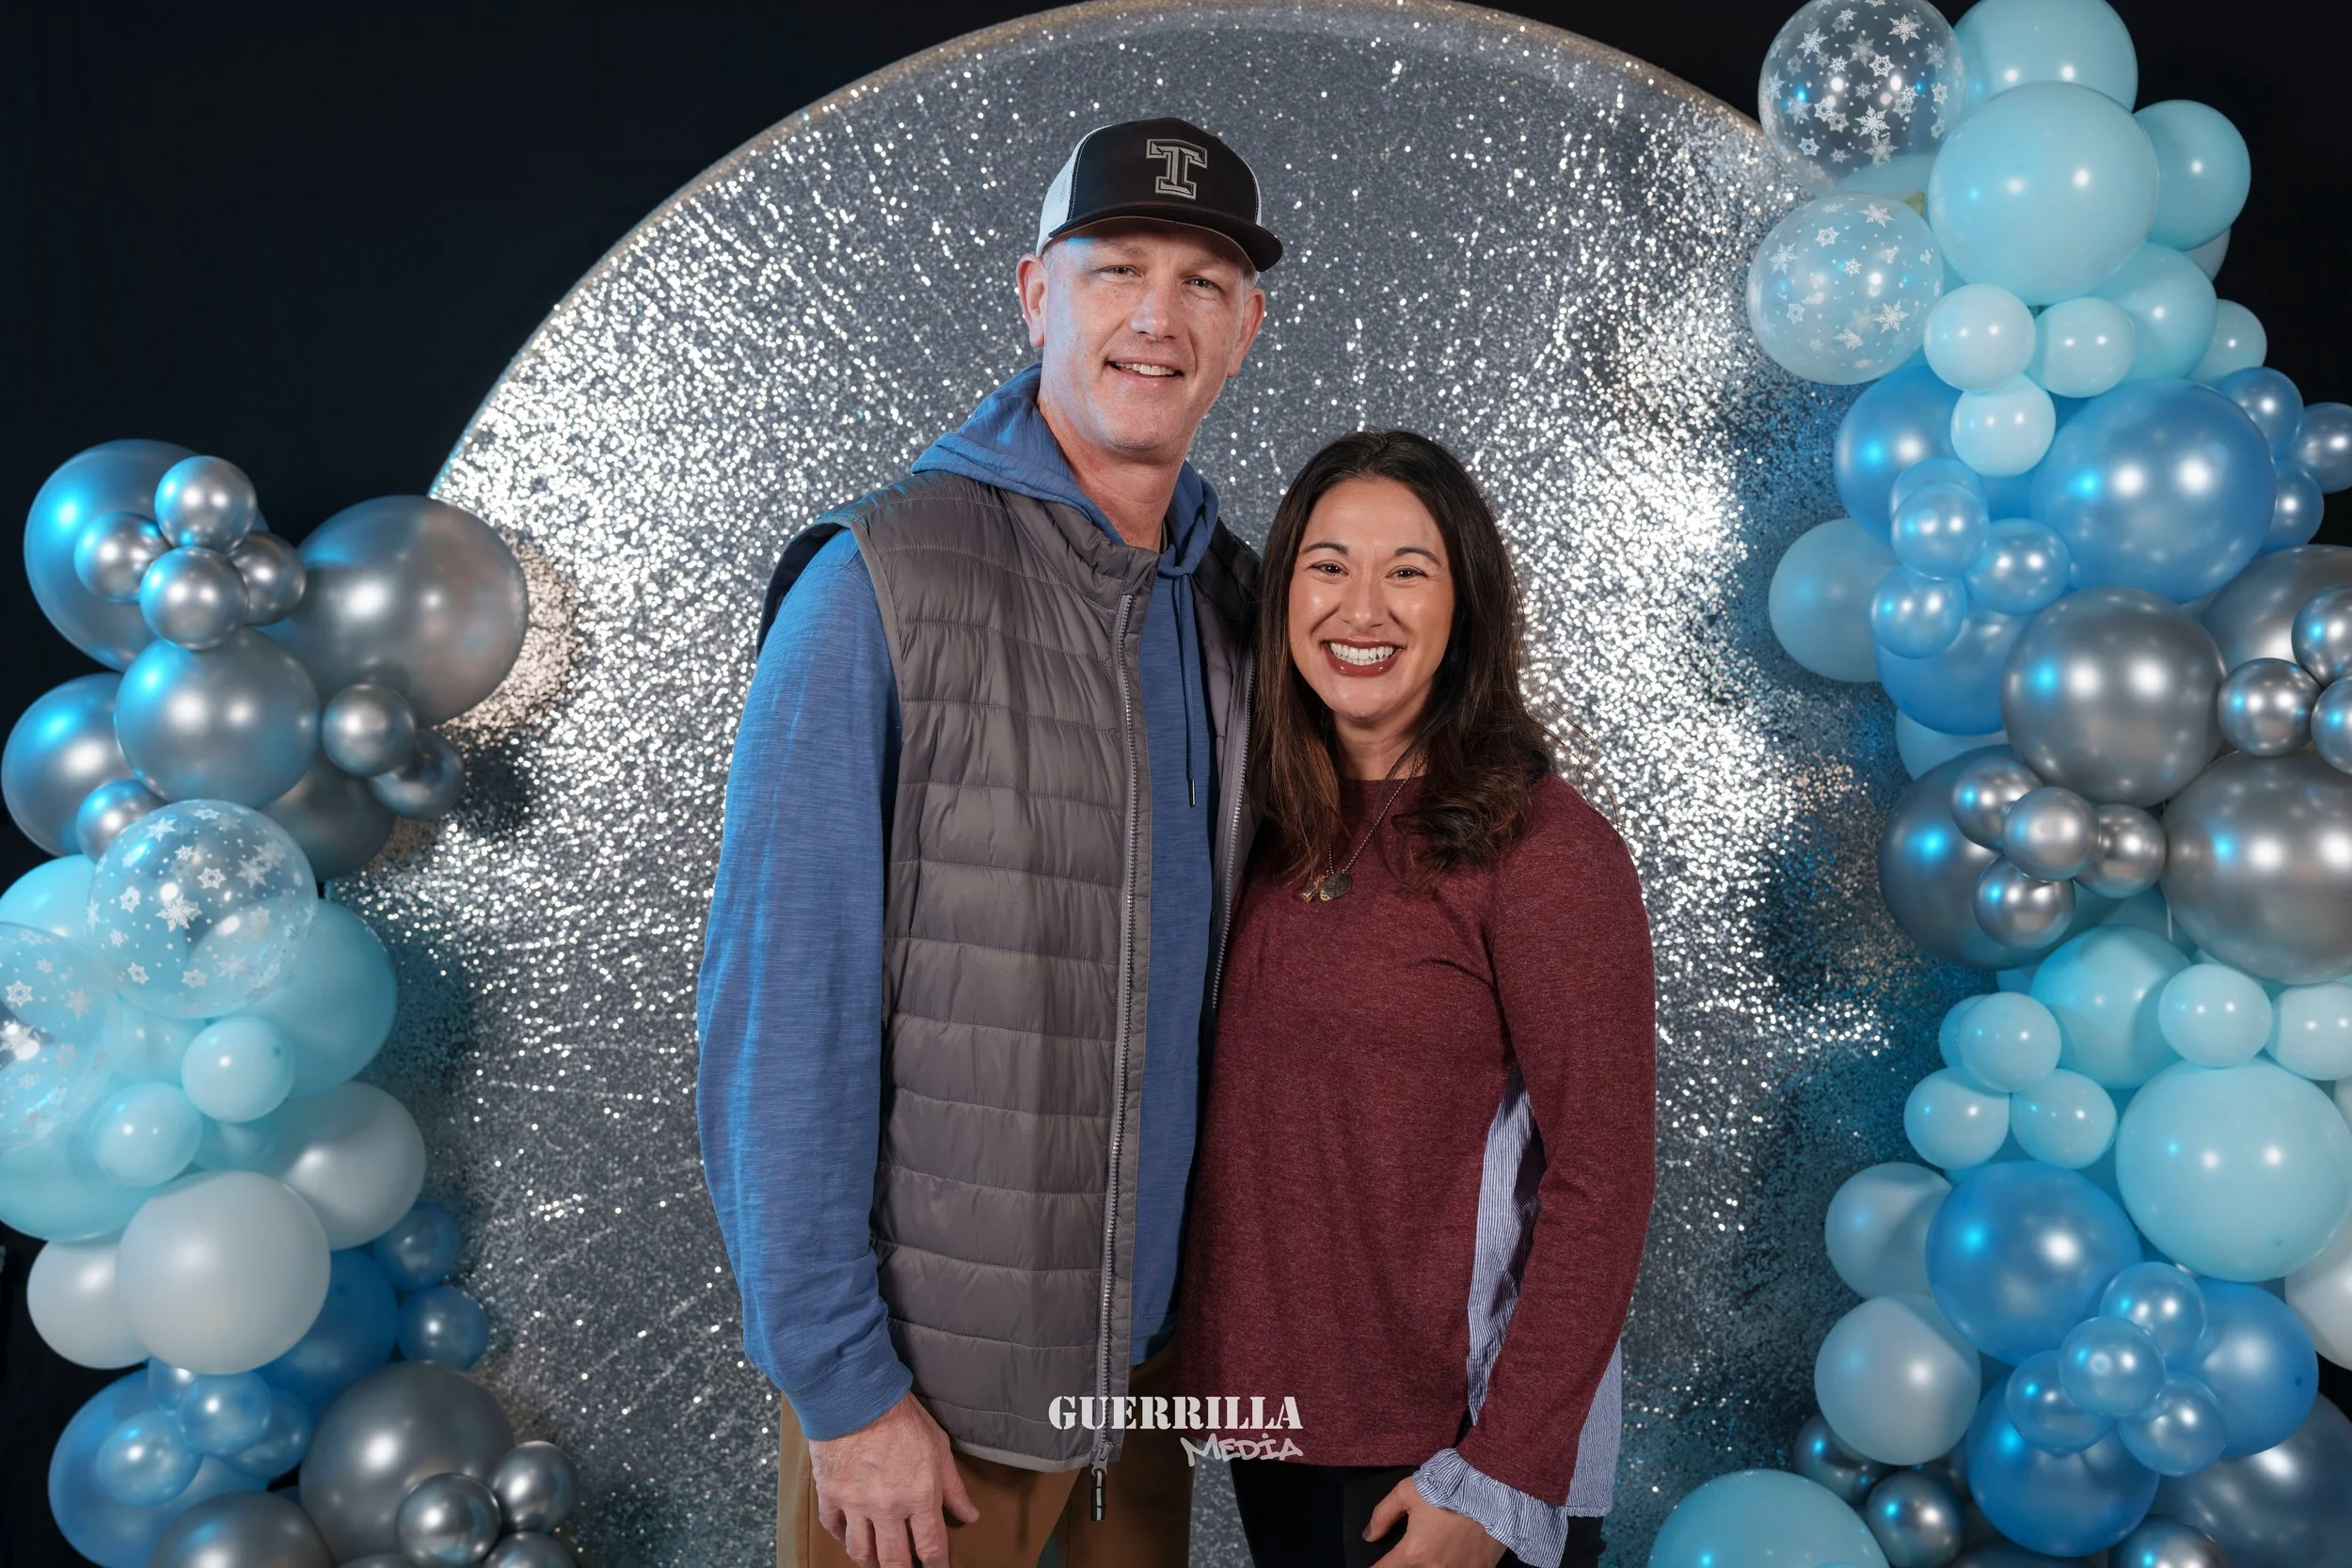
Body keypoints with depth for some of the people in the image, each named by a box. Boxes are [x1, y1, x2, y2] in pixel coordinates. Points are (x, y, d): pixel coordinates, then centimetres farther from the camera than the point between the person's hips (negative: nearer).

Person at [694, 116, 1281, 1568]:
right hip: (924, 1366, -5)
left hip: (1159, 1341, 5)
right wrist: (841, 1382, -15)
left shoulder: (1235, 602, 4)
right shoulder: (877, 584, -14)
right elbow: (782, 1004, -15)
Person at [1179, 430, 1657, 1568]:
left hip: (1449, 1444, -5)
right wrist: (1237, 1388, 3)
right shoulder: (1272, 827, 2)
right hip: (1270, 1412, 6)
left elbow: (1600, 1187, -15)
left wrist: (1499, 1475, -16)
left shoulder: (1546, 849, -16)